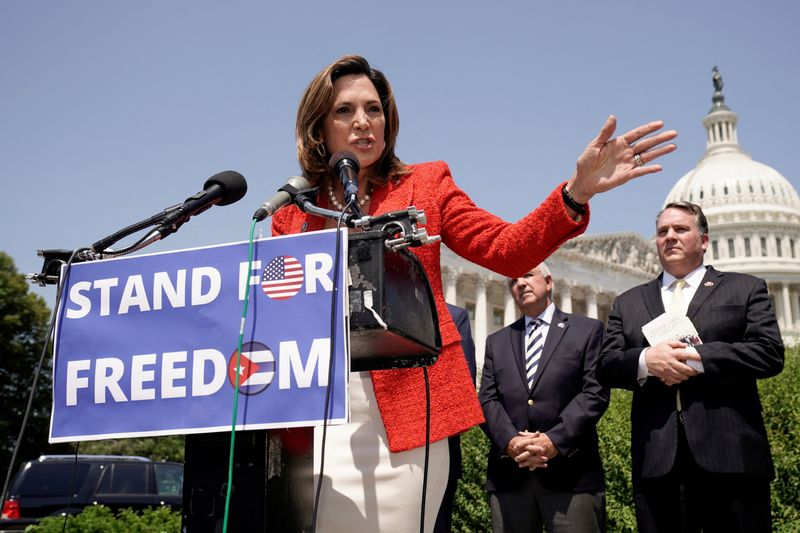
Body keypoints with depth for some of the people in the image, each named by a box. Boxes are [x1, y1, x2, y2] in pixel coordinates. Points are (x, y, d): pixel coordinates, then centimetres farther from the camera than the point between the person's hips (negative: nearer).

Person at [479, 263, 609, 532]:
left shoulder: (587, 330, 10)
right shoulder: (497, 341, 20)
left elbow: (595, 392, -2)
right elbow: (487, 400, 9)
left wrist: (554, 440, -13)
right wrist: (510, 441, -11)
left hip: (571, 472, -3)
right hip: (509, 476, 3)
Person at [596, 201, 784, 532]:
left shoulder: (745, 289, 11)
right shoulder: (628, 303, 19)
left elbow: (770, 353, -3)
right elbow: (606, 367, 9)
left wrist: (698, 359, -13)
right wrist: (645, 361, -12)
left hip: (731, 454, -2)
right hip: (657, 460, 2)